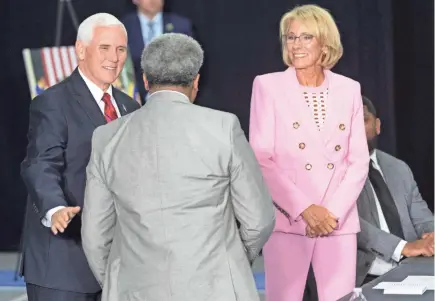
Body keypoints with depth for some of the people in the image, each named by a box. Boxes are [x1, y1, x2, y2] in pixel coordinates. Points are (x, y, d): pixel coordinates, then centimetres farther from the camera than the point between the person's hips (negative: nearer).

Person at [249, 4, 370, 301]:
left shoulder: (348, 89, 9)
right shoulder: (268, 86, 1)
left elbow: (358, 160, 7)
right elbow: (261, 159, -5)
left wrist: (333, 211, -7)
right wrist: (304, 209, -13)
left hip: (340, 221, 2)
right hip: (287, 220, -2)